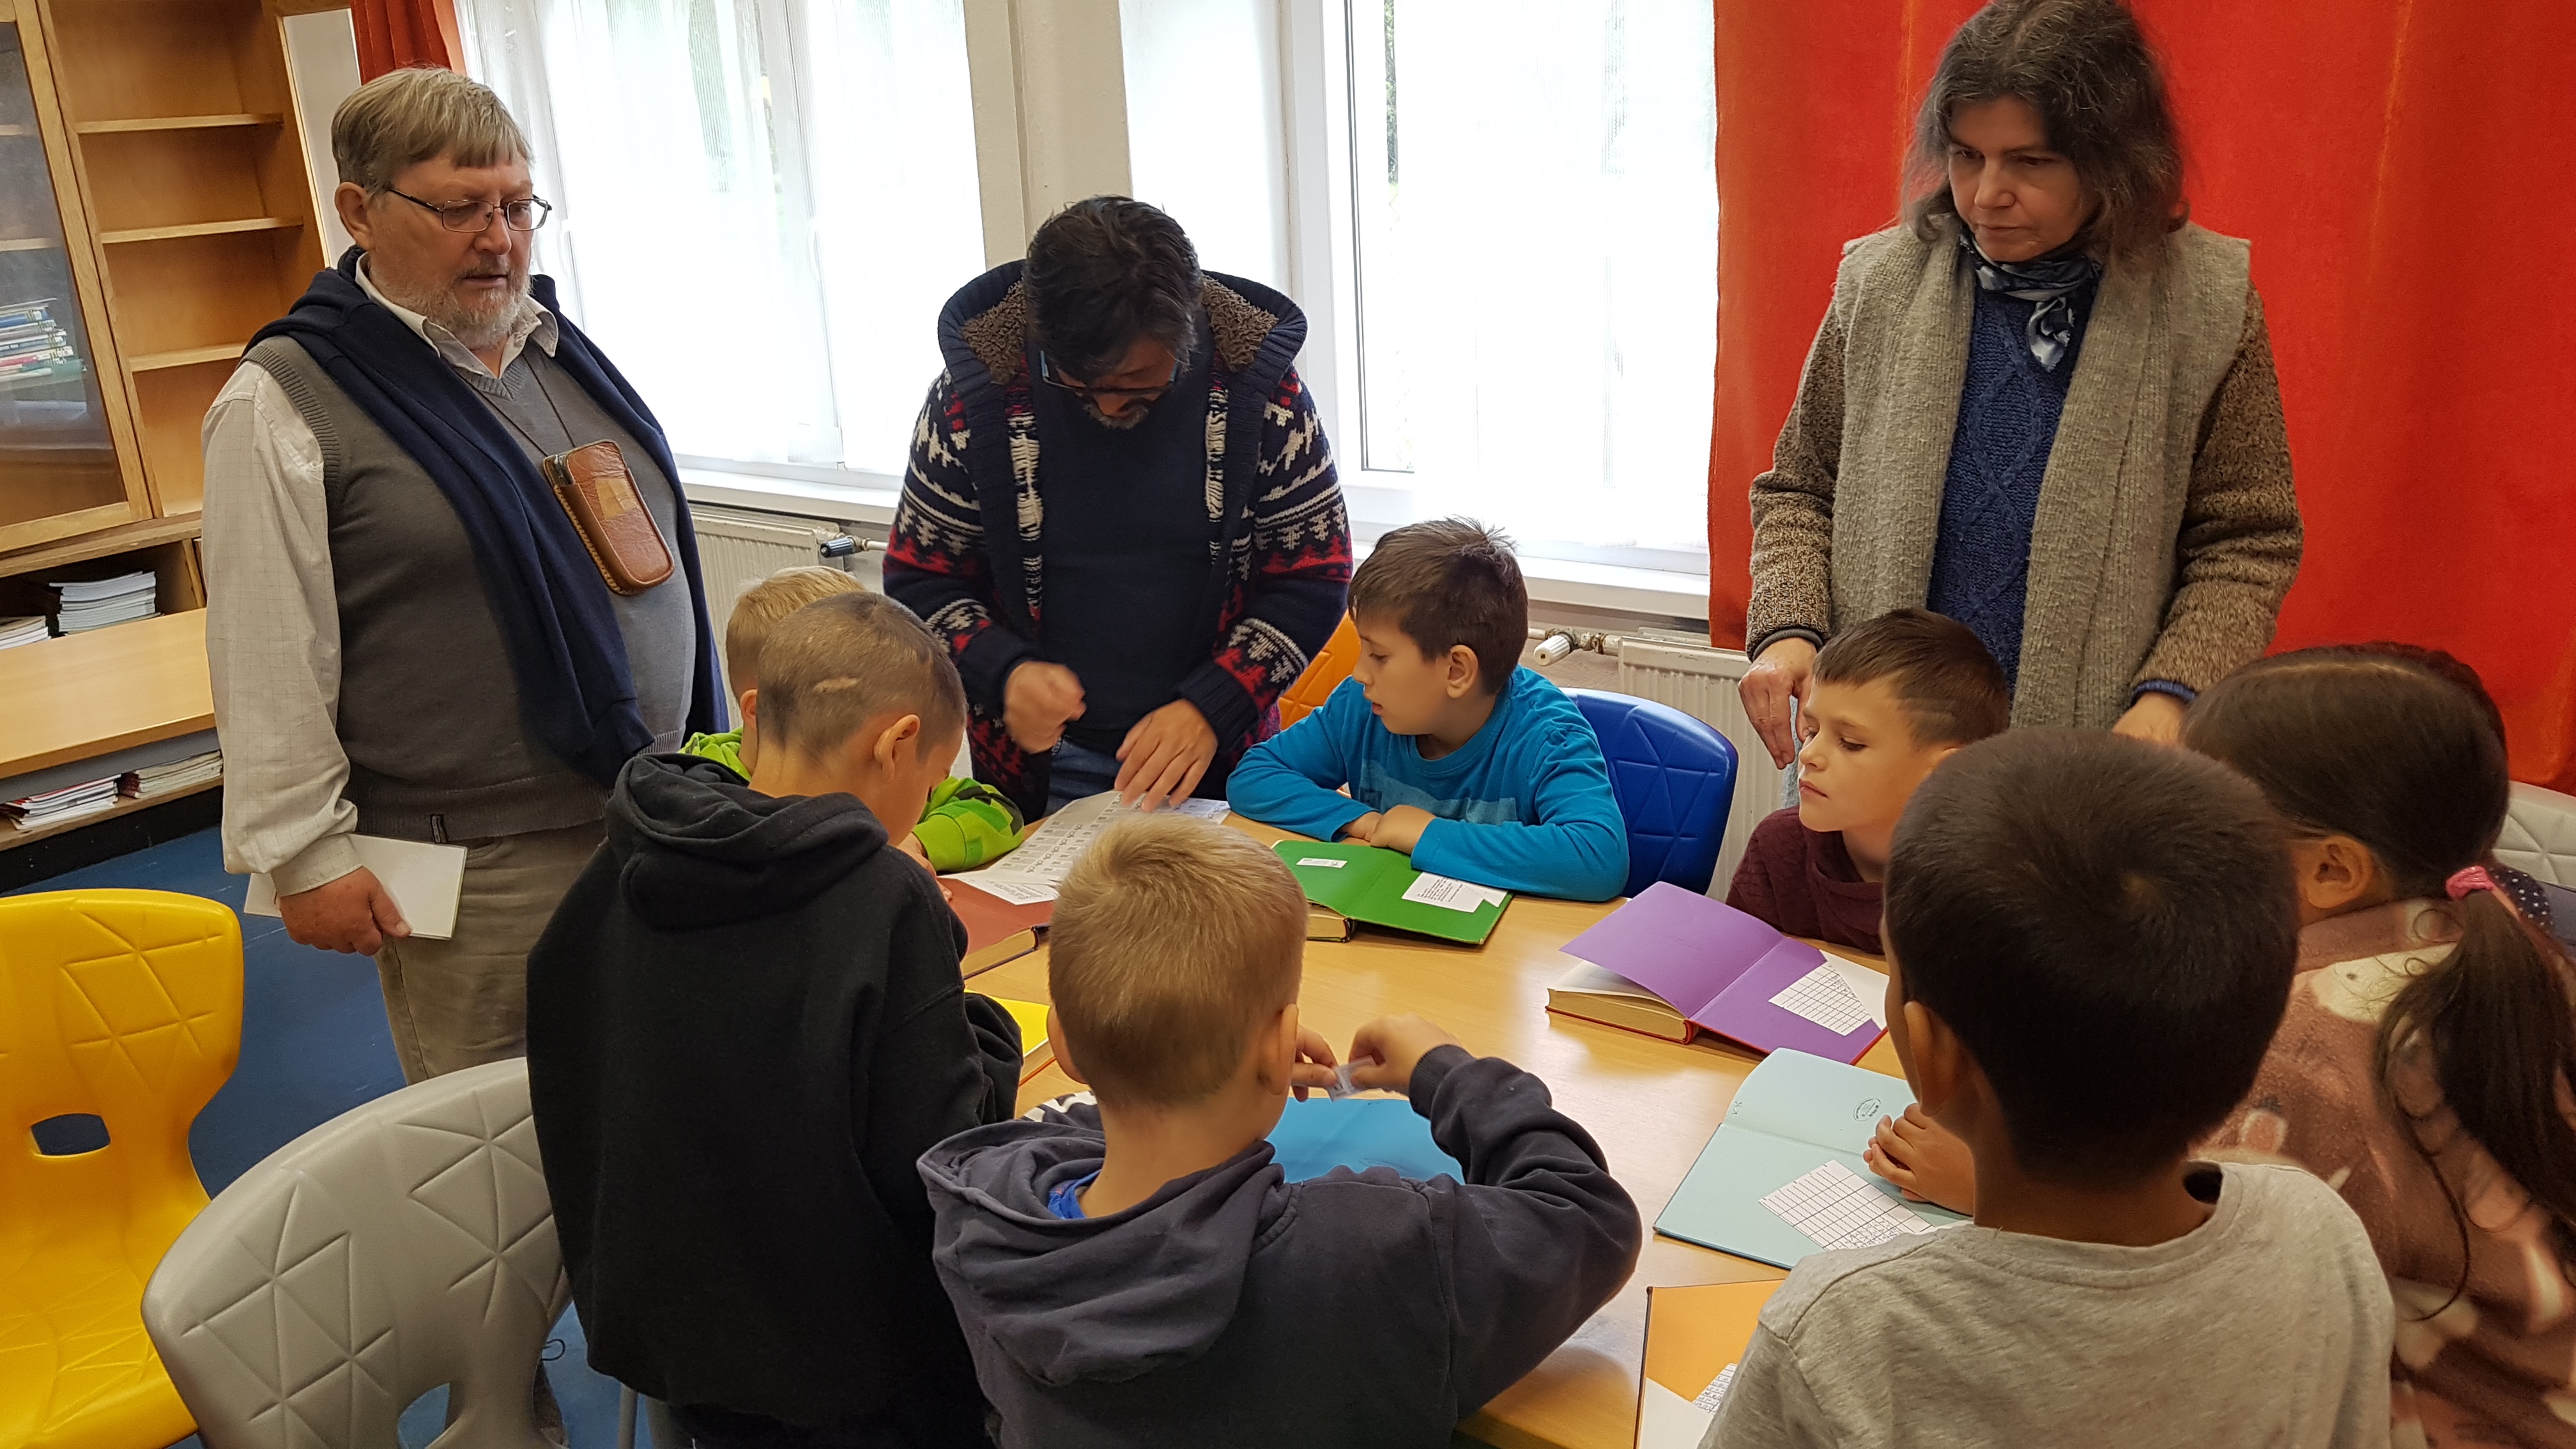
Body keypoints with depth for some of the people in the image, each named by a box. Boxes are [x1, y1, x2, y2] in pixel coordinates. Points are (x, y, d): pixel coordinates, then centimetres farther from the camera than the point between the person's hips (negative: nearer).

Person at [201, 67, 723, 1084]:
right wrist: (304, 855, -11)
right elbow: (268, 666, -10)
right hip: (475, 873, -6)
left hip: (656, 819, 6)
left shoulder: (560, 352, 12)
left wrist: (703, 748, 19)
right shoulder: (286, 404, -9)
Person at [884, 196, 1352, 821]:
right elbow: (919, 578, -2)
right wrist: (1004, 673, -20)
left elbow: (1313, 578, -6)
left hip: (1219, 756, 0)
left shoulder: (1259, 388, -11)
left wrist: (1211, 709, -19)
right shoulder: (975, 393, -11)